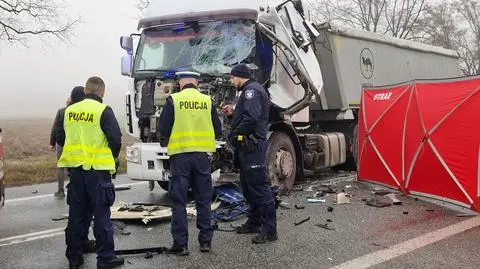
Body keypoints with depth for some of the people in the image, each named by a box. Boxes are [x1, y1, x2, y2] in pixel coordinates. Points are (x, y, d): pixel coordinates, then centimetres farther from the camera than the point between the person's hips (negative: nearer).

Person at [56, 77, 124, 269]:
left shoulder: (70, 111, 6)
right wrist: (113, 157, 4)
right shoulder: (103, 111, -9)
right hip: (97, 168, -5)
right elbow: (115, 138, -14)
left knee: (76, 213, 13)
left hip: (75, 168, 5)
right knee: (101, 213, 2)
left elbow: (60, 138, 12)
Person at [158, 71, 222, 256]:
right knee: (203, 200, 11)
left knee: (179, 201, 4)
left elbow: (163, 130, -3)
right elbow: (217, 131, 7)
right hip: (202, 155, 2)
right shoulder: (207, 101, 3)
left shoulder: (173, 100, -3)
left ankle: (180, 244, 5)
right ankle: (205, 241, 16)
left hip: (180, 155, -2)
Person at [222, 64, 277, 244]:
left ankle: (269, 230, -8)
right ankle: (254, 222, 26)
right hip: (247, 146, 11)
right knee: (248, 186, 16)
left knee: (259, 186, -10)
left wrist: (235, 134, -15)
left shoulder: (252, 89, -10)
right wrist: (233, 113, 12)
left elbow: (251, 117, -24)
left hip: (252, 146, -11)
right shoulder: (248, 91, 23)